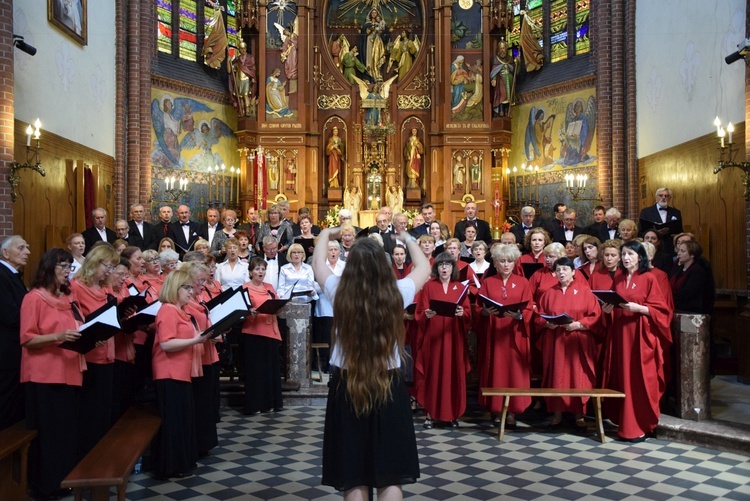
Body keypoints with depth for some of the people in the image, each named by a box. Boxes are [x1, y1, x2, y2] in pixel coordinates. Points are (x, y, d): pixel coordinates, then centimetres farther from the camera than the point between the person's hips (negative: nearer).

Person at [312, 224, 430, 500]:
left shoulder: (339, 293, -11)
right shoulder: (397, 293, -10)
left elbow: (318, 264, 11)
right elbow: (424, 267, 10)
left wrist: (326, 234, 27)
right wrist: (408, 239, 25)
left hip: (346, 386, 0)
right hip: (390, 386, 0)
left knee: (353, 477, 9)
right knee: (390, 475, 9)